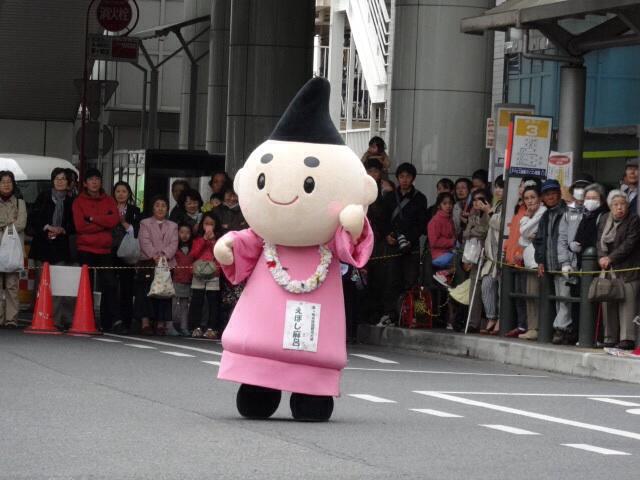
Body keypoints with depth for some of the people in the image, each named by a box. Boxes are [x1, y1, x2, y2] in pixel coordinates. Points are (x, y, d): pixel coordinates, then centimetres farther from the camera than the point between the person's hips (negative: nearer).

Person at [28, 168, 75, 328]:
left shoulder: (70, 201, 10)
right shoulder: (43, 197, 8)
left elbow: (73, 225, 9)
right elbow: (34, 219, 4)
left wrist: (61, 230, -8)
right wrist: (47, 228, -9)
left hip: (61, 247, 0)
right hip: (42, 244, 0)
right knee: (41, 282, -2)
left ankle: (59, 319, -10)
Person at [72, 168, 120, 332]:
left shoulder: (109, 201, 12)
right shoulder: (78, 202, 5)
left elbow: (114, 220, -6)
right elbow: (80, 225, -8)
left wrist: (92, 218, -11)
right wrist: (103, 223, -8)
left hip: (104, 250, 2)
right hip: (85, 250, -2)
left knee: (109, 285, -6)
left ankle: (109, 322, -5)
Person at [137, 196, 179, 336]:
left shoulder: (173, 226, 18)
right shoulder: (145, 223, 12)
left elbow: (173, 245, 4)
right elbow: (145, 242, -2)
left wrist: (164, 255, -14)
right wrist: (154, 256, -16)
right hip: (148, 263, -2)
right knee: (146, 292, -8)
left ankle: (161, 324, -4)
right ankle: (145, 323, -10)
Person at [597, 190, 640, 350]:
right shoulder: (604, 220, 13)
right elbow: (600, 240, 8)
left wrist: (610, 258, -15)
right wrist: (602, 257, -10)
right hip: (608, 270, 6)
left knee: (627, 302, -10)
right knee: (608, 304, 4)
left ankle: (627, 338, -11)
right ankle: (610, 338, 10)